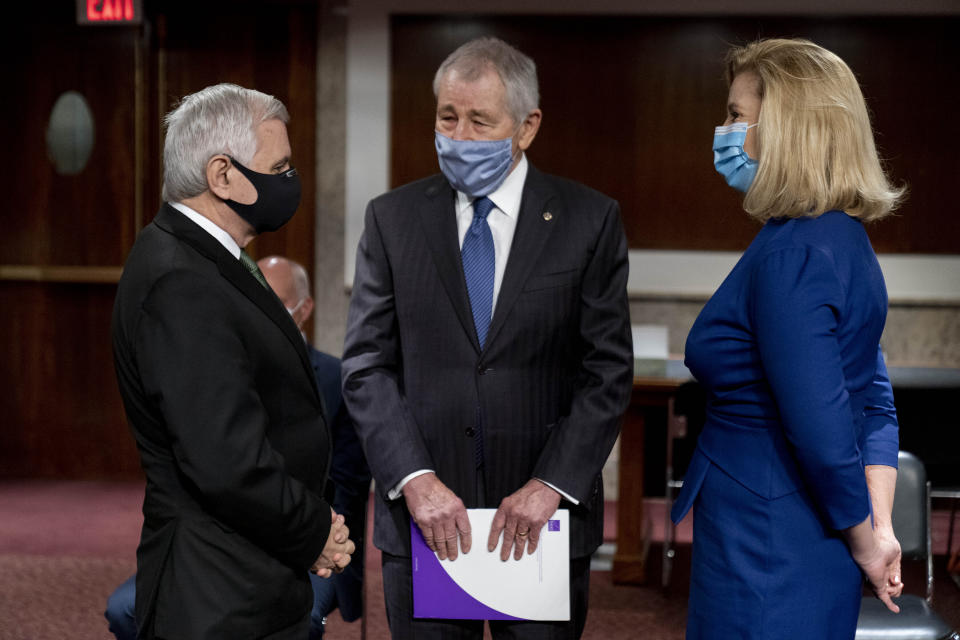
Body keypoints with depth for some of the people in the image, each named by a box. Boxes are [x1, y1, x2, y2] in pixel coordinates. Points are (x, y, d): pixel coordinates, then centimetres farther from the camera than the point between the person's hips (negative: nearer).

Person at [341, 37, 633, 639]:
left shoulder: (590, 220, 0)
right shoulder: (393, 218, 4)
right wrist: (414, 478, -12)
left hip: (546, 521, -1)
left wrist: (552, 483, -13)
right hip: (422, 518, 1)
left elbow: (609, 369, -3)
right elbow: (367, 364, 0)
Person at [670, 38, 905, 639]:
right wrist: (879, 527, 5)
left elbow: (821, 429, -25)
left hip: (766, 563, -9)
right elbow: (875, 405, 11)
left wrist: (865, 541, -11)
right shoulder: (844, 239, 10)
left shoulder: (791, 256, -21)